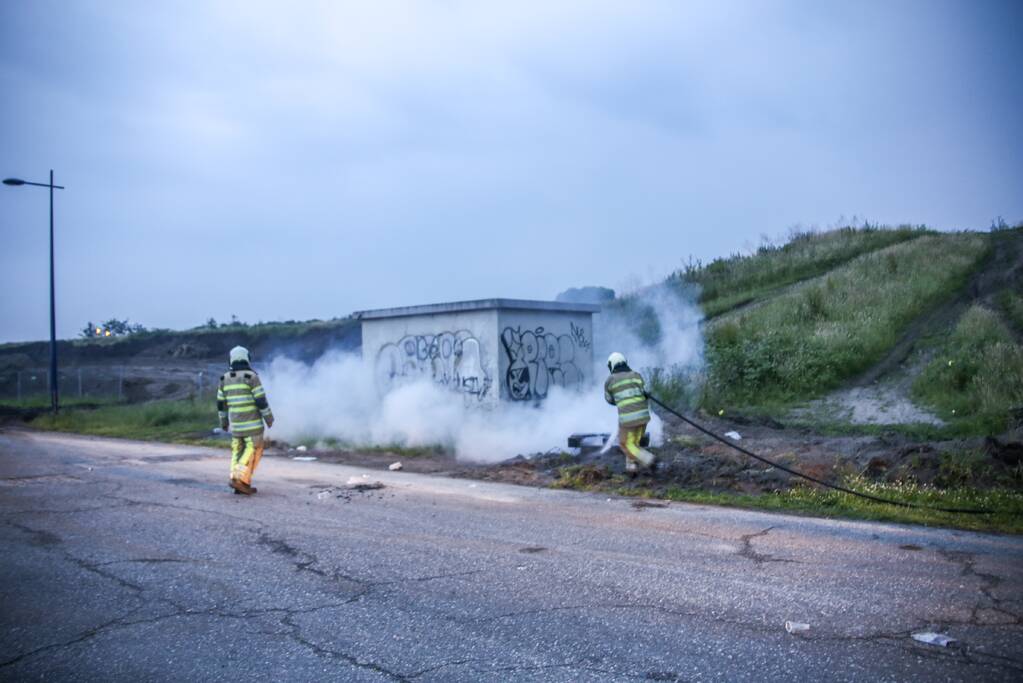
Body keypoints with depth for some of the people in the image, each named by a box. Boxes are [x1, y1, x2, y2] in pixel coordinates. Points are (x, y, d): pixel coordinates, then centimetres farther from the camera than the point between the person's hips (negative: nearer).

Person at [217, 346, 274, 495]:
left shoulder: (225, 378, 6)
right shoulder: (251, 376, -11)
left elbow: (221, 403, 10)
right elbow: (261, 400, -13)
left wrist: (223, 421, 21)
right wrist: (269, 418, -4)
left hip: (235, 421, 5)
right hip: (252, 420, -5)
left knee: (238, 450, 12)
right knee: (253, 449, 0)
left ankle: (241, 484, 6)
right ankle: (240, 479, -12)